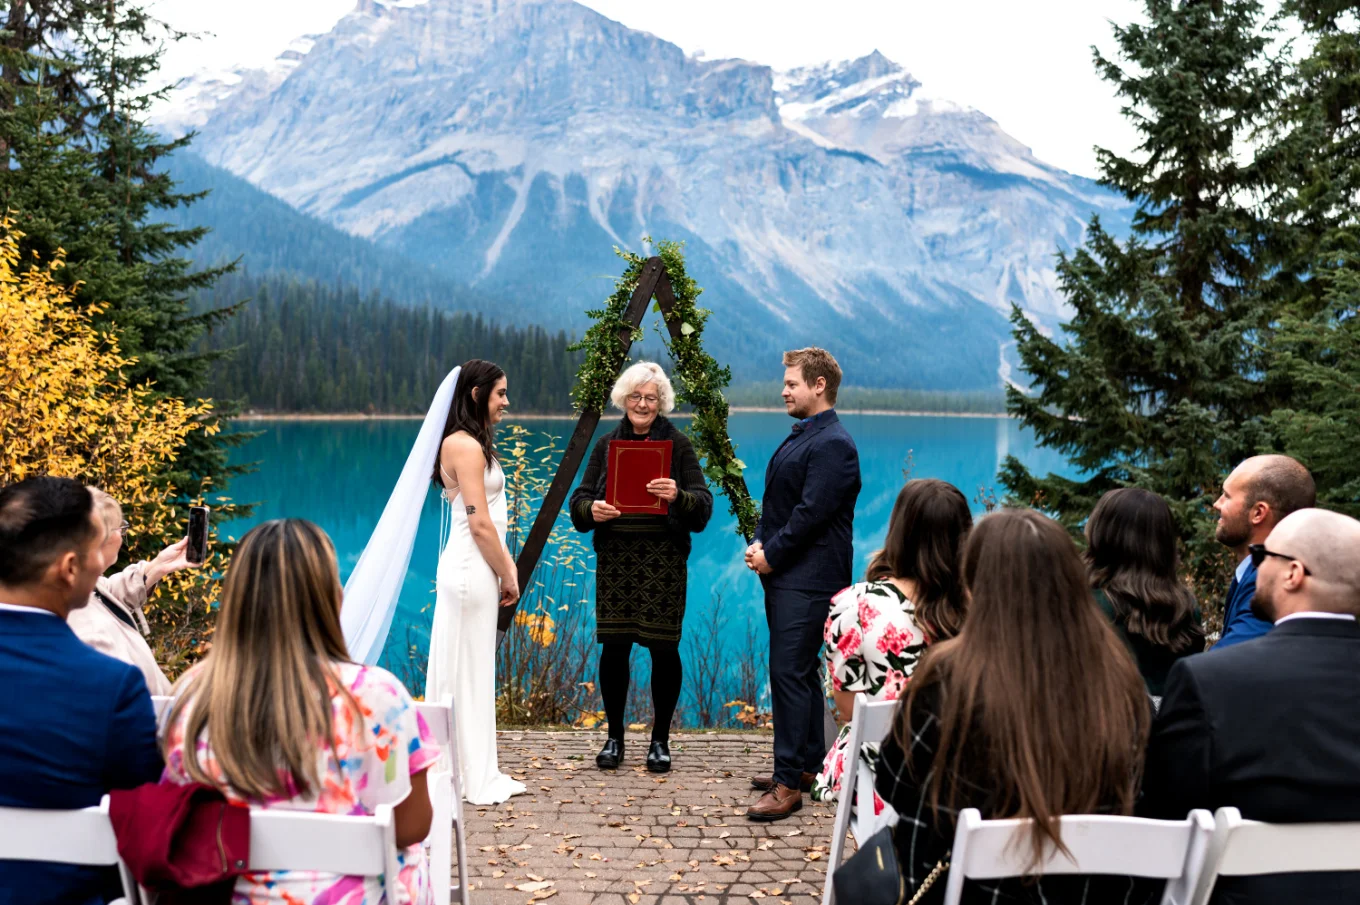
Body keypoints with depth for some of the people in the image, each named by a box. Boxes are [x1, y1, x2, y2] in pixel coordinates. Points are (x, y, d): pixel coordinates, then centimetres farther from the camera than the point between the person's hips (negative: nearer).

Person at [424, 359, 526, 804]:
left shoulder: (473, 444, 16)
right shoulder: (465, 445, -16)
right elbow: (479, 524, -19)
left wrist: (507, 566, 12)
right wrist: (508, 575, -10)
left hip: (472, 569, 10)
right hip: (472, 571, -10)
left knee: (468, 671, 15)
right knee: (468, 671, 0)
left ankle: (475, 773, 26)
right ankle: (475, 780, 11)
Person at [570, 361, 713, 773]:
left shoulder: (679, 445, 4)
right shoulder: (606, 445, 12)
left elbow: (704, 507, -3)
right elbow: (578, 500, 9)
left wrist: (678, 496, -24)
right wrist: (592, 510, -14)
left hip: (663, 563, -2)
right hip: (615, 561, 2)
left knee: (663, 648, 1)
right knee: (613, 647, 3)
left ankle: (660, 740, 17)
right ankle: (614, 736, 20)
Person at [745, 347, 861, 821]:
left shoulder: (833, 444, -15)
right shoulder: (801, 436, 16)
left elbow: (811, 512, -21)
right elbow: (776, 502, 18)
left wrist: (772, 555, -13)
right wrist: (760, 543, 3)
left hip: (808, 581, -10)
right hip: (785, 575, 10)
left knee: (789, 673, -9)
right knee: (801, 671, 17)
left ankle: (788, 784, -3)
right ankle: (809, 763, 30)